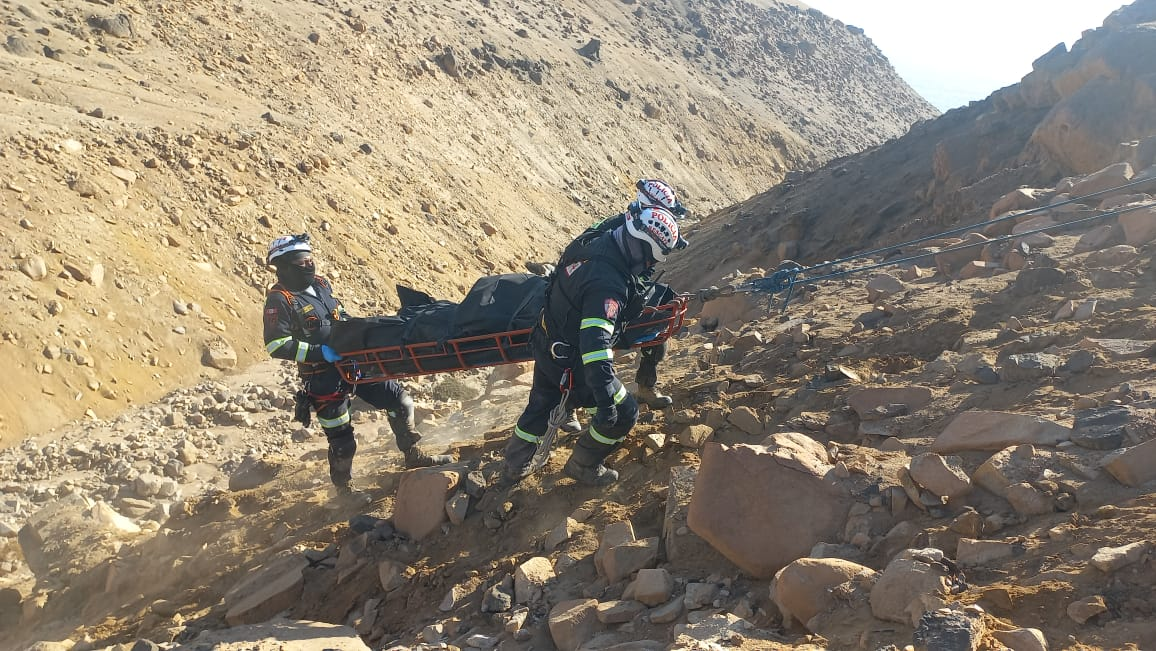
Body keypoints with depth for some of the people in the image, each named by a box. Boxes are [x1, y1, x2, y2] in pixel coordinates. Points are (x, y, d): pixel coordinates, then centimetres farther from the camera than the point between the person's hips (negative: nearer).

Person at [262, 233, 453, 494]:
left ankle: (414, 457, 24)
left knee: (400, 402, 8)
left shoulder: (319, 284, 9)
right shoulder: (279, 300, -13)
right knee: (342, 442, 1)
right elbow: (276, 345, -22)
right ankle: (344, 490, 23)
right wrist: (320, 352, -25)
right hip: (323, 378, -7)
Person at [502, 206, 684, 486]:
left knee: (540, 406, 29)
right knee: (623, 413, 7)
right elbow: (595, 343, -42)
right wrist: (606, 399, -42)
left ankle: (514, 468, 48)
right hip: (570, 363, -9)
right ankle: (583, 467, 26)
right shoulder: (608, 285, -36)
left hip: (547, 345, 9)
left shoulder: (600, 243, -7)